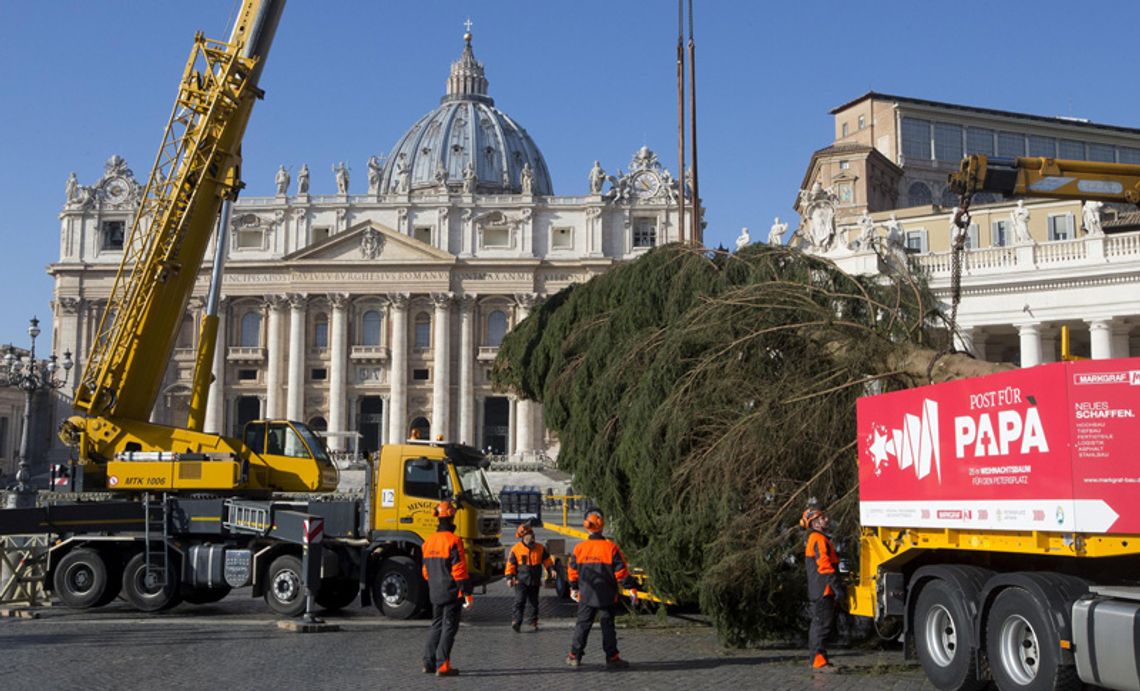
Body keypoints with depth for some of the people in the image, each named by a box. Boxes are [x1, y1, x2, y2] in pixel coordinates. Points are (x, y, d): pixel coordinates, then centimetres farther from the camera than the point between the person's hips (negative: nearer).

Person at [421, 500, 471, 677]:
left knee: (437, 625, 17)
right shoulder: (453, 541, -15)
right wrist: (467, 592, -12)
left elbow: (426, 569, 14)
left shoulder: (429, 541, 7)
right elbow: (459, 570, -17)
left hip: (435, 593, 7)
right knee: (449, 627, -1)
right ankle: (442, 666, -3)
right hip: (452, 592, -7)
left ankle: (429, 662, 17)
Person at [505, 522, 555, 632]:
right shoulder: (516, 549, -5)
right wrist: (509, 577, -6)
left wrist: (551, 569, -2)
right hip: (521, 581, -3)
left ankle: (534, 622, 25)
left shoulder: (540, 548, 3)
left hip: (535, 581, 3)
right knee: (520, 601, -15)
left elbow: (547, 560, 12)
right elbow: (511, 564, -1)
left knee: (534, 602, 12)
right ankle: (516, 622, -18)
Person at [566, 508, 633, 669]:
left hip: (586, 596, 2)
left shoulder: (579, 548, -2)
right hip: (606, 596, -2)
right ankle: (612, 657, 6)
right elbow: (621, 571, -9)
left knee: (582, 624, 12)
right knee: (608, 626, 5)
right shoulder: (611, 547, -10)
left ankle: (574, 656, 13)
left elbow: (572, 571, 7)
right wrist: (631, 587, 0)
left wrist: (574, 588, 23)